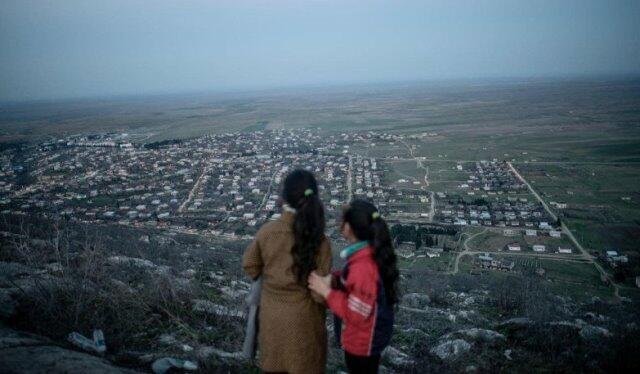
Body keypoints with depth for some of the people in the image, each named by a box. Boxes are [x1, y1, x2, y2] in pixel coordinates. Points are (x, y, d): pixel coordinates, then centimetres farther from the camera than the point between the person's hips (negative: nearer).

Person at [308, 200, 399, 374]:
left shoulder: (363, 267, -35)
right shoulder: (372, 253, -7)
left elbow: (356, 314, -28)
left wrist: (326, 291, -24)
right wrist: (334, 279, -8)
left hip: (362, 342, -8)